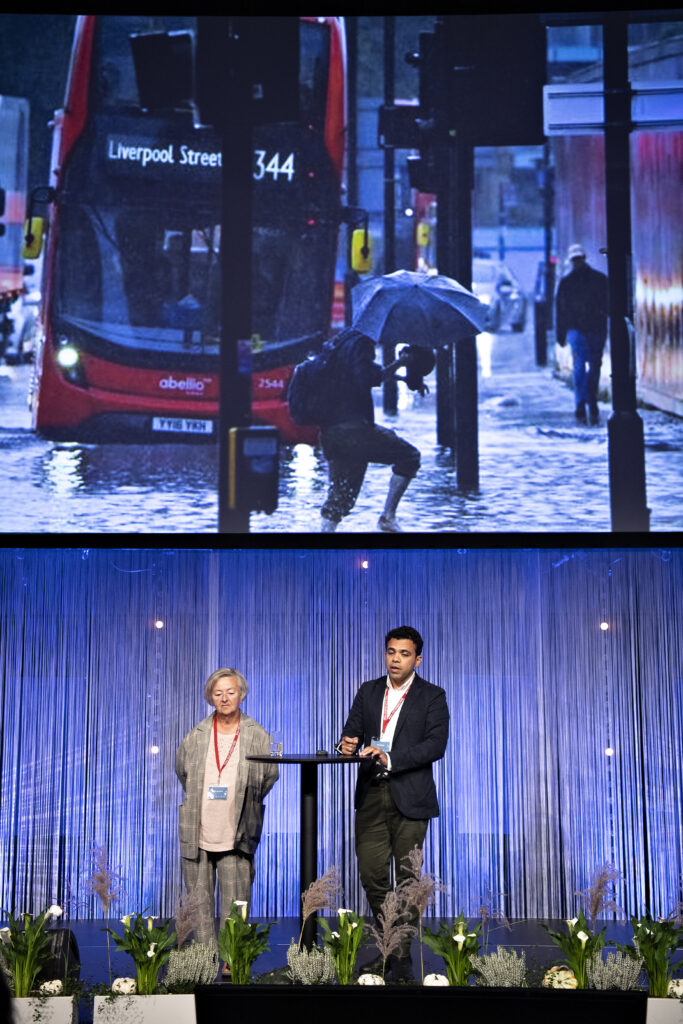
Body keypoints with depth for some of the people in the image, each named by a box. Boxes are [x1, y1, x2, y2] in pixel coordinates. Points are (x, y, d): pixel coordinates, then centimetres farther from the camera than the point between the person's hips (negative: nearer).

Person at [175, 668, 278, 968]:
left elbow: (270, 775, 12)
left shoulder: (257, 736, 1)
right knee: (199, 901, 5)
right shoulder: (196, 736, 4)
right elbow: (182, 771, 20)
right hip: (197, 834, 2)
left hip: (236, 835, -1)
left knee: (235, 902, -2)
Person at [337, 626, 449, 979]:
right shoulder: (368, 692, 13)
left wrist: (391, 757, -23)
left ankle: (403, 956, 12)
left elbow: (436, 744, -12)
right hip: (371, 796, 3)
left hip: (410, 798, -3)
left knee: (407, 878, 1)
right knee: (371, 874, 2)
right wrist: (349, 743, -17)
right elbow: (352, 730, 8)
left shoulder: (432, 696, 0)